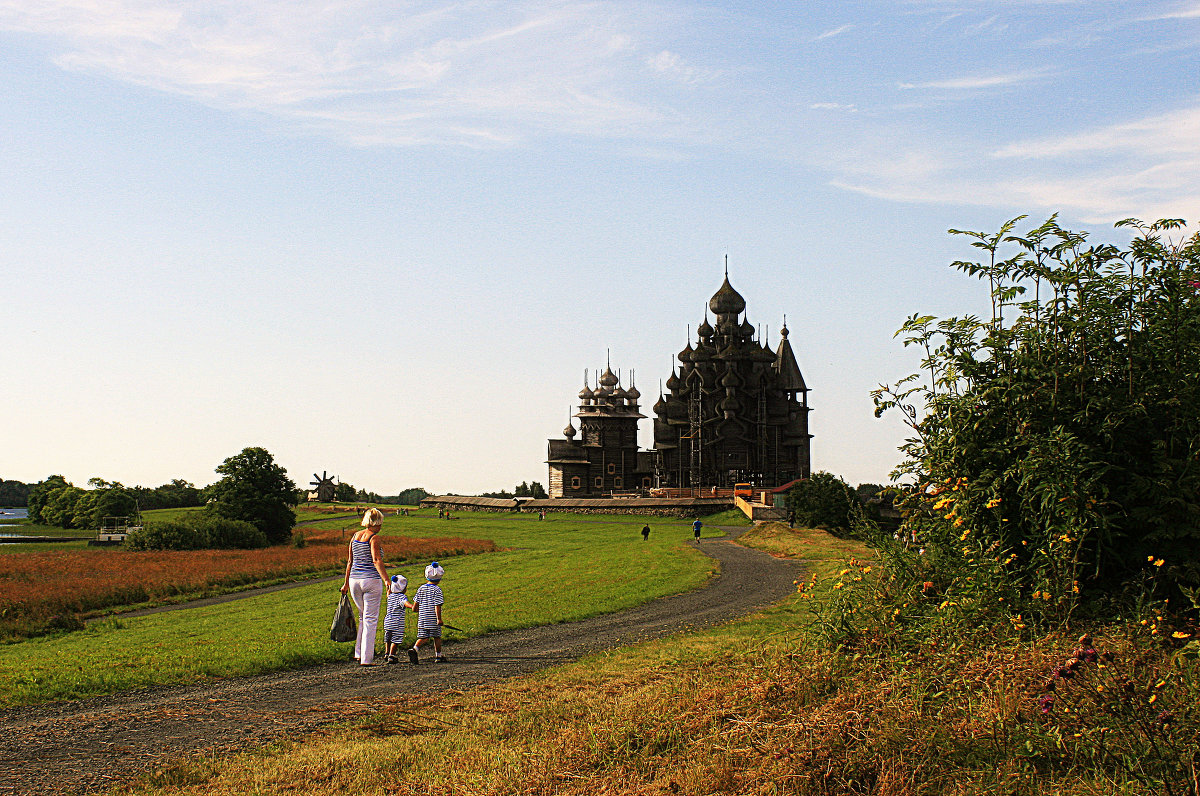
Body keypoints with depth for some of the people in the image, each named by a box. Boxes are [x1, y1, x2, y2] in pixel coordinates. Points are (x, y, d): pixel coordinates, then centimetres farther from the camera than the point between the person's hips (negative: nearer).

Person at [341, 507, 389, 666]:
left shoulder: (355, 536, 10)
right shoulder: (374, 538, -9)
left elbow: (350, 561, 15)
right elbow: (376, 561, -21)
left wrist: (346, 583, 22)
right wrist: (386, 580, -26)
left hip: (354, 581, 7)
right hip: (371, 580, -7)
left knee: (363, 617, 23)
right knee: (370, 619, 1)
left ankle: (359, 653, 21)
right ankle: (366, 658, 1)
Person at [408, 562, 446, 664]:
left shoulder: (421, 589, 5)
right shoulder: (437, 590, -9)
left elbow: (416, 604, 8)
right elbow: (437, 606, -14)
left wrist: (417, 610, 27)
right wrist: (439, 618, -13)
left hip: (422, 618, 4)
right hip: (433, 619, -4)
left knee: (422, 636, 4)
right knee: (437, 637, 10)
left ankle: (415, 648, -21)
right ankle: (438, 655, 17)